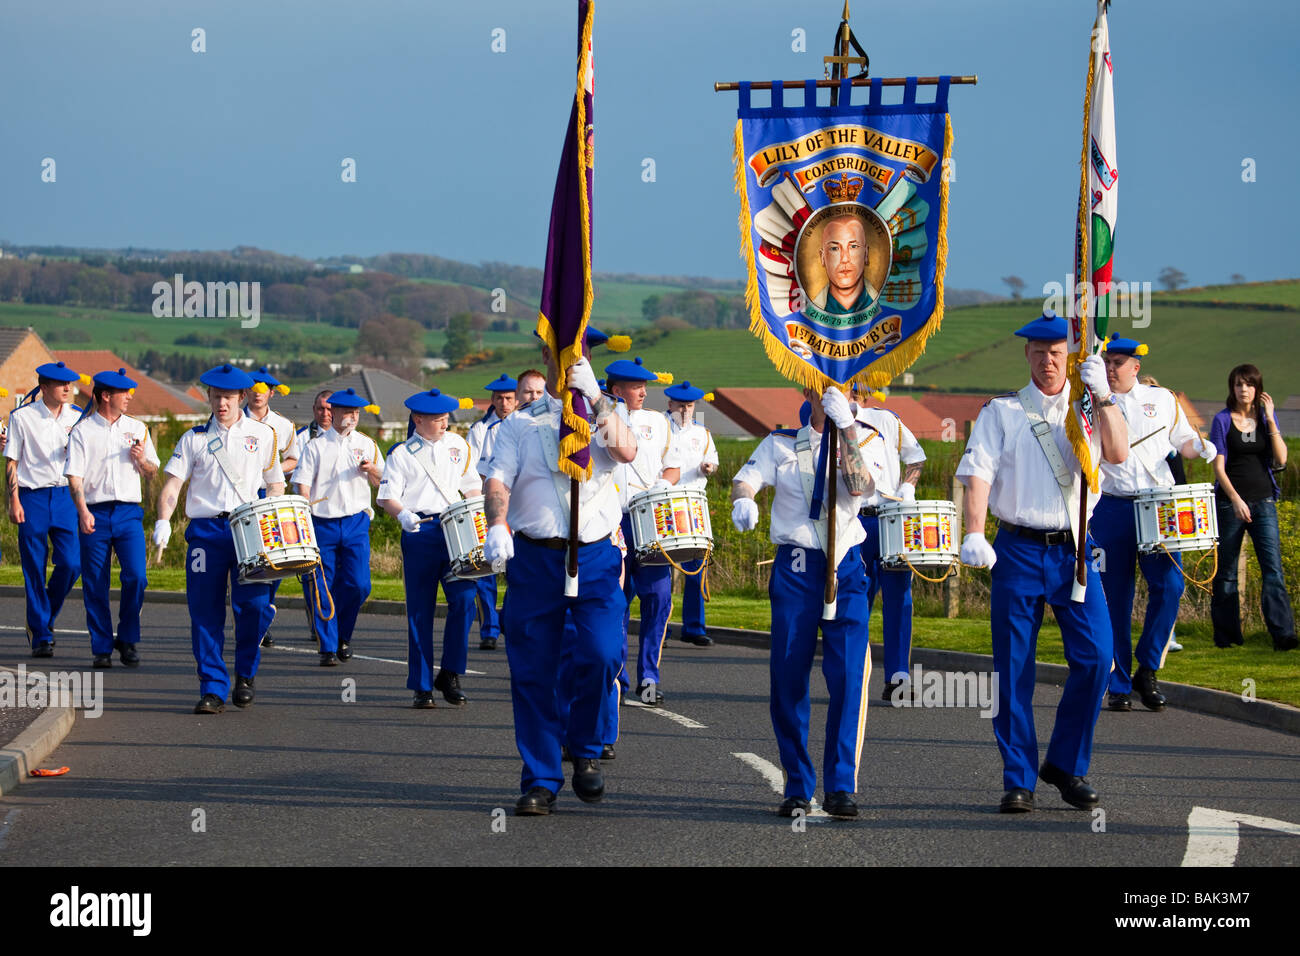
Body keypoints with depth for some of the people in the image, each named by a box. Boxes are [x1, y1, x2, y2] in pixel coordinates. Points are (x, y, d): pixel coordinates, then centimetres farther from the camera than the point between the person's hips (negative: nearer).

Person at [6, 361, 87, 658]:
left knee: (71, 563, -6)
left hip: (66, 496, 3)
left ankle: (43, 619, 19)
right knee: (34, 570, -1)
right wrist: (14, 500, -6)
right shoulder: (22, 416, 0)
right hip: (32, 497, -3)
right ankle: (40, 636, 9)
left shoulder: (78, 417, 8)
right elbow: (11, 461, 1)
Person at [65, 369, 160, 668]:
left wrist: (141, 459, -5)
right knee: (95, 586, 0)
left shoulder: (136, 428, 12)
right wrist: (83, 511, -17)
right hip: (95, 513, -2)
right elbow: (74, 476, -4)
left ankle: (128, 639, 7)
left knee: (136, 577, -11)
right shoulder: (82, 430, 2)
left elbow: (152, 472, 17)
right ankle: (102, 648, 10)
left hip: (129, 512, 2)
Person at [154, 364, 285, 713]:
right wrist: (163, 521, -16)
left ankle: (245, 676, 14)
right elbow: (172, 484, 1)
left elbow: (276, 485, 16)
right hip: (205, 529, 0)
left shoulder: (263, 435, 13)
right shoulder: (194, 438, 10)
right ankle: (213, 689, 3)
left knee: (253, 605, -9)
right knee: (205, 610, -4)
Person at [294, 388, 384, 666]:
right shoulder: (316, 446, 4)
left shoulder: (366, 444, 10)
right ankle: (328, 647, 5)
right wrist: (305, 521, -12)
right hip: (323, 523, -2)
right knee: (325, 587, -3)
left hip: (356, 521, 2)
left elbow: (382, 484, 14)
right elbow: (303, 485, 1)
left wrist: (372, 471, -9)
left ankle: (343, 634, 17)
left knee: (359, 585, -7)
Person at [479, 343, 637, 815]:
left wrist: (594, 394, -16)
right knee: (532, 674, 0)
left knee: (601, 657, -17)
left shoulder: (605, 419, 11)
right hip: (534, 558, 1)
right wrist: (497, 526, -21)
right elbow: (497, 479, -1)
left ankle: (585, 749, 8)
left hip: (596, 558, -1)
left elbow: (627, 451, -11)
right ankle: (540, 781, 10)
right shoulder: (520, 424, 11)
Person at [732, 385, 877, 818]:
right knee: (788, 678, -1)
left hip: (845, 570, 0)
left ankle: (840, 787, -7)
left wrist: (845, 426, -18)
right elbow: (746, 477, -4)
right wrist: (742, 501, -27)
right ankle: (797, 789, 11)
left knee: (849, 675, -12)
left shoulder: (860, 445, 10)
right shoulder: (781, 444, 11)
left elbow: (859, 486, -10)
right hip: (794, 569, 0)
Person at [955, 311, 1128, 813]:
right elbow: (978, 471, -5)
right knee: (1013, 669, -1)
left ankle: (1066, 765, 9)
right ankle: (1019, 780, 8)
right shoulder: (1001, 412, 7)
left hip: (1074, 550, 1)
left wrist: (1102, 396, -15)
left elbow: (1119, 453, -6)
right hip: (1018, 550, -1)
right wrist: (973, 534, -19)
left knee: (1096, 656, -8)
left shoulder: (1088, 410, 11)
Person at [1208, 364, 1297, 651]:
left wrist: (1270, 420, -8)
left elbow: (1281, 459, -3)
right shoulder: (1223, 420, 0)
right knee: (1226, 570, 4)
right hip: (1230, 501, -1)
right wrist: (1235, 499, -16)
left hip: (1263, 501, 1)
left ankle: (1283, 633, -18)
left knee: (1273, 567, -11)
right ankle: (1226, 635, 15)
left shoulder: (1266, 417, 7)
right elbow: (1218, 466, -4)